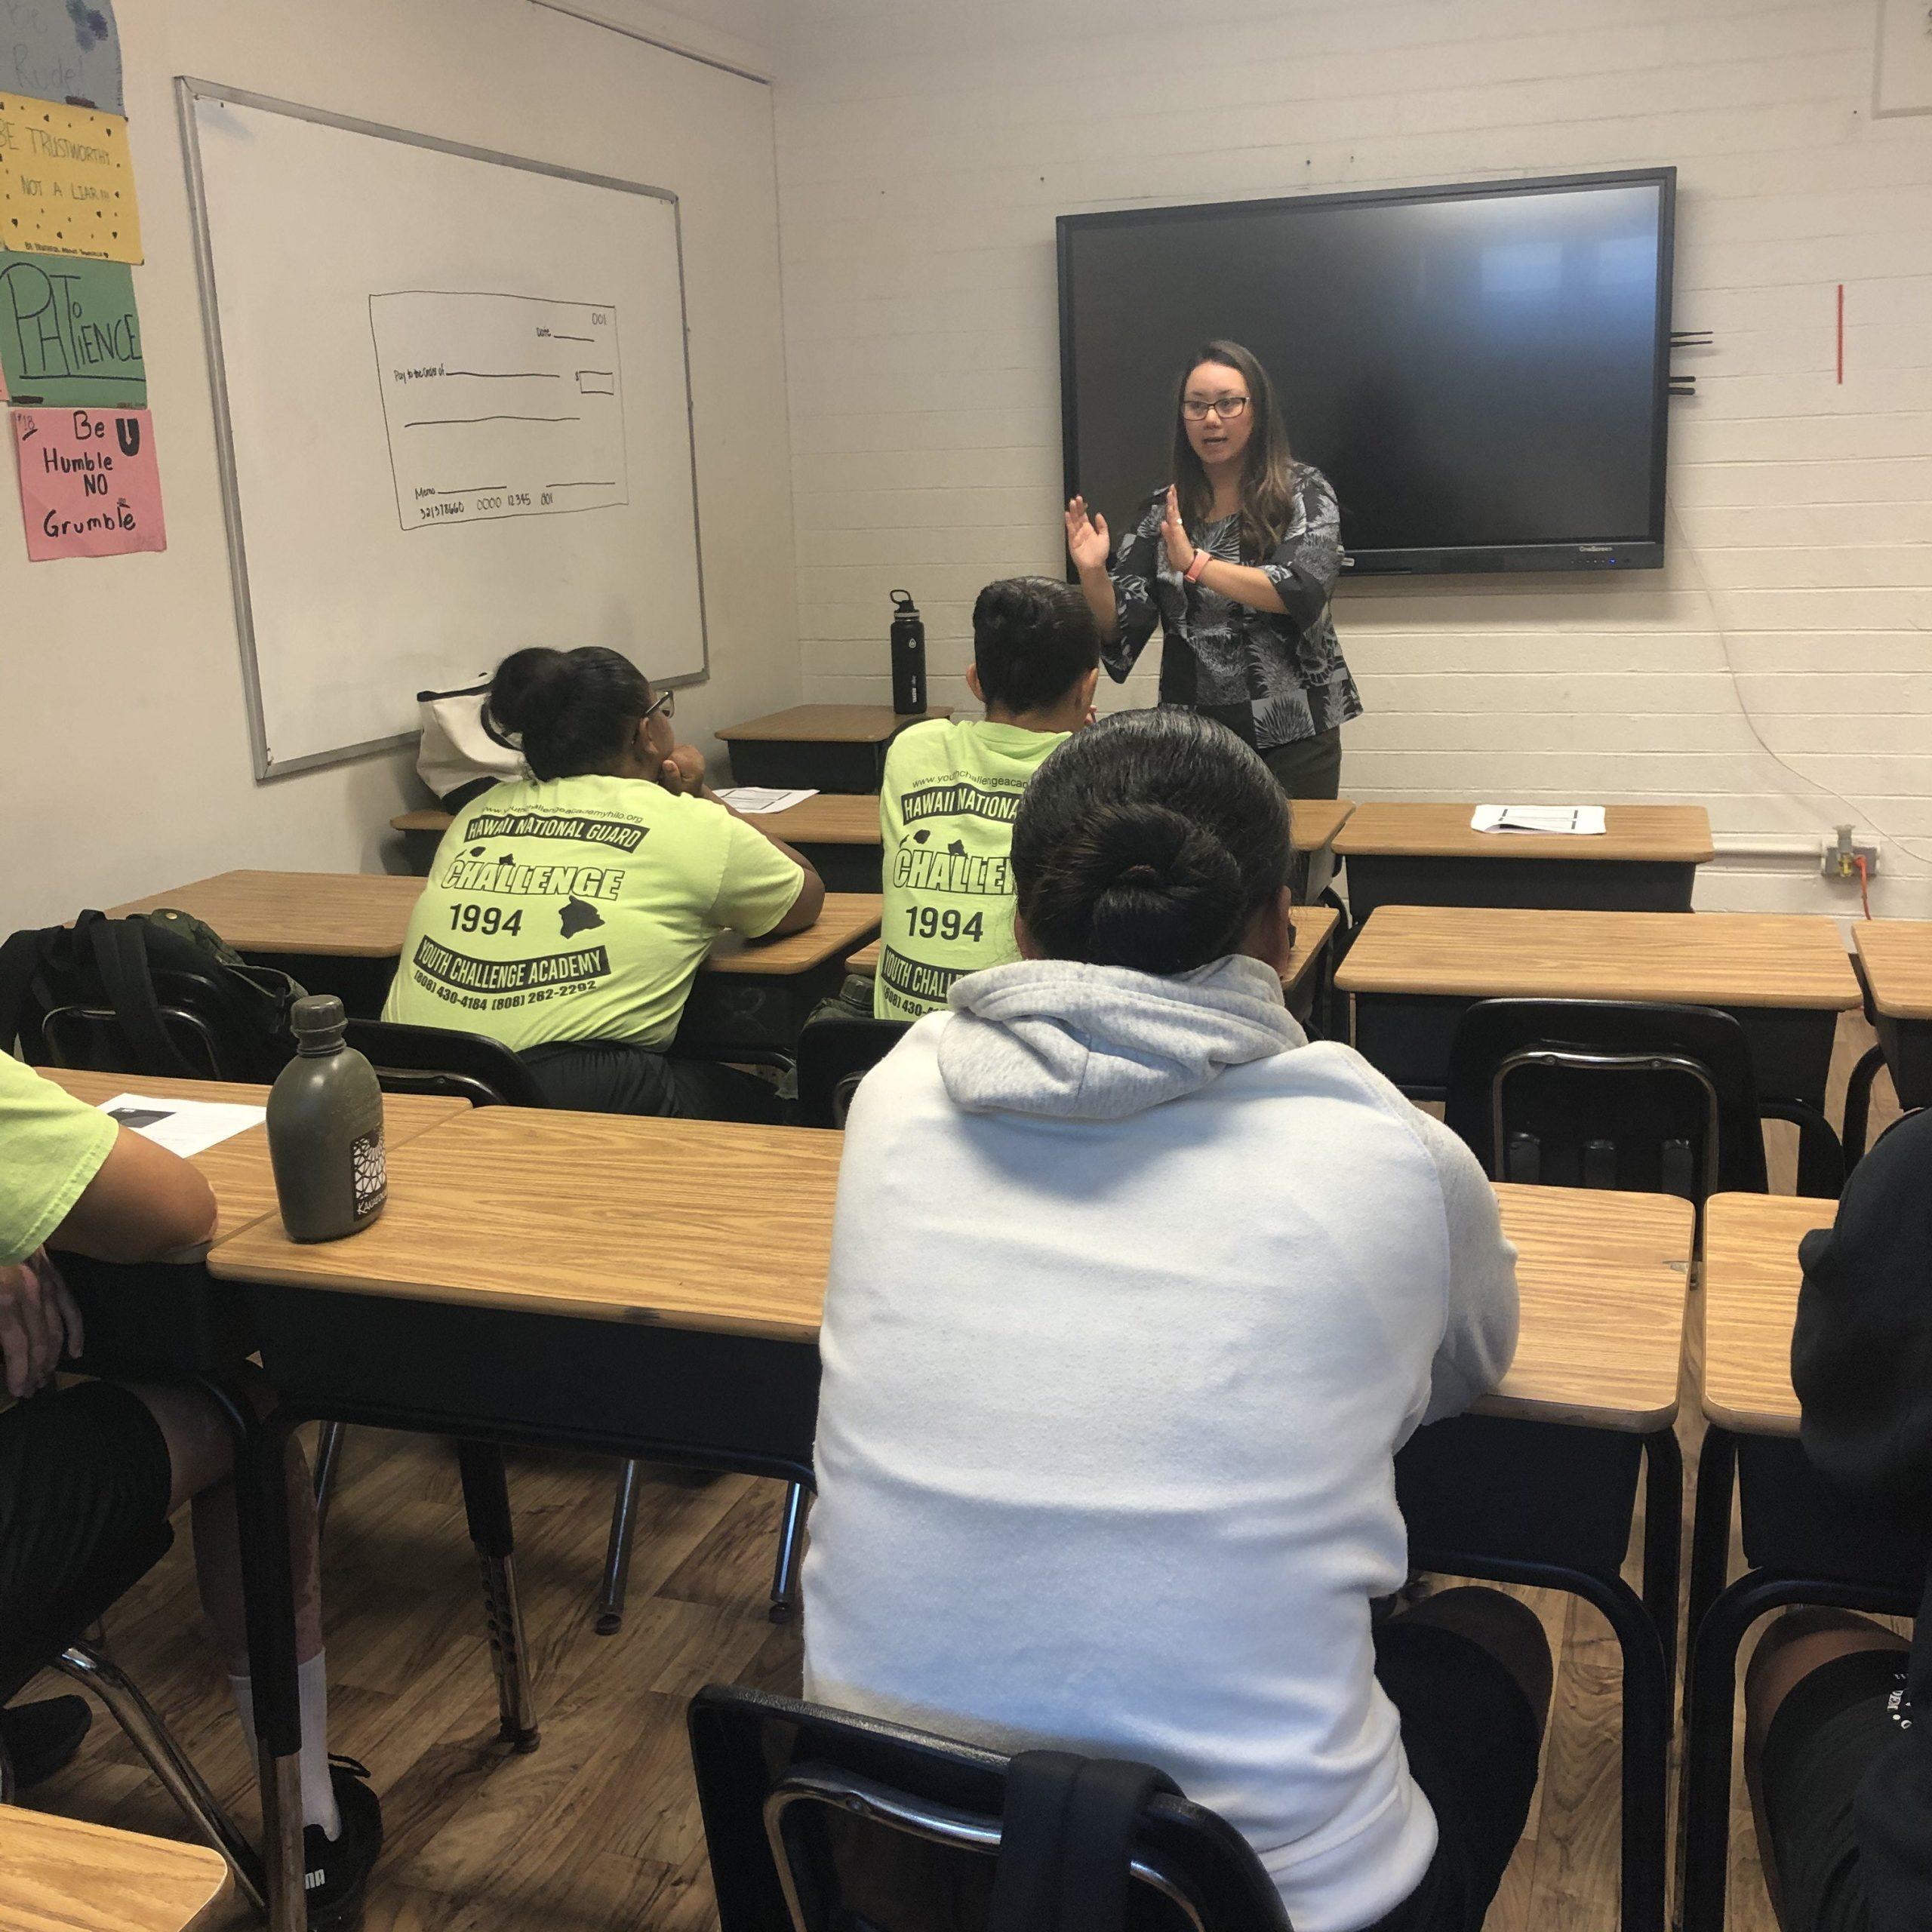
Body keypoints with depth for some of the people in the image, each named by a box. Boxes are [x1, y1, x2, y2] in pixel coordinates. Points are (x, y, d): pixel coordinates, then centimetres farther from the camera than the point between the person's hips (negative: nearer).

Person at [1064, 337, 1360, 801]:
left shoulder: (1303, 491, -2)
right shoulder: (1162, 510, 5)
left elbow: (1304, 589, -18)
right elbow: (1120, 627, 2)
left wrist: (1196, 563, -24)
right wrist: (1092, 573, -18)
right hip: (1191, 733, 2)